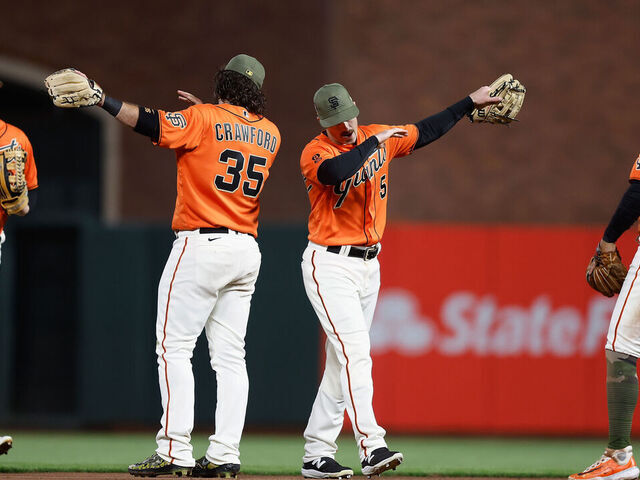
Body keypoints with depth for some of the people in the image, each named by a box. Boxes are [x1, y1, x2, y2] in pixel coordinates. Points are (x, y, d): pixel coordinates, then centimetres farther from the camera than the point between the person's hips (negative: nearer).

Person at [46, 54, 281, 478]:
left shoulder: (204, 119, -8)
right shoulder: (269, 134, 10)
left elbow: (152, 123, -18)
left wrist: (99, 98, -22)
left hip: (201, 246, -6)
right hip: (247, 249, 6)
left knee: (174, 347, -4)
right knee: (230, 355, 7)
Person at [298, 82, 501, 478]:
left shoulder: (381, 138, 6)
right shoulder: (315, 153, -14)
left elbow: (426, 131, 20)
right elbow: (335, 171, -36)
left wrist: (469, 103, 22)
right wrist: (375, 142, -26)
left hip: (368, 265, 7)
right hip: (329, 264, -7)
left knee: (342, 363, 6)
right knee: (355, 353, -18)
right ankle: (372, 446, -27)